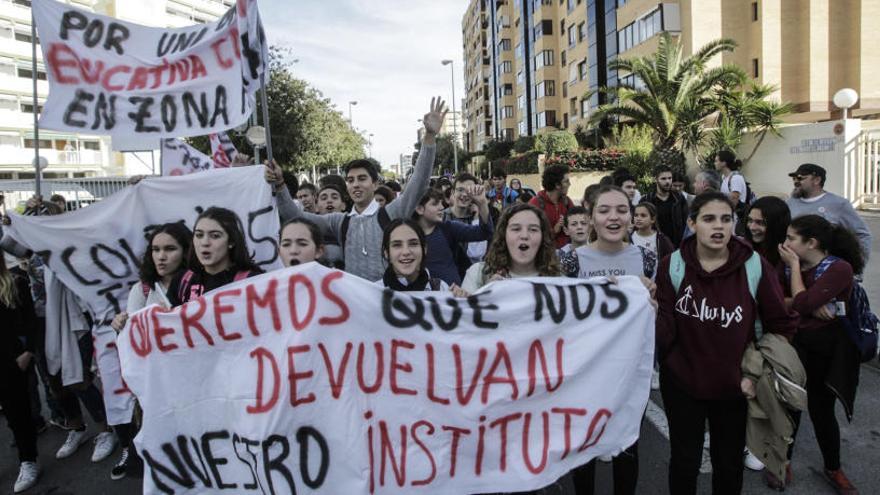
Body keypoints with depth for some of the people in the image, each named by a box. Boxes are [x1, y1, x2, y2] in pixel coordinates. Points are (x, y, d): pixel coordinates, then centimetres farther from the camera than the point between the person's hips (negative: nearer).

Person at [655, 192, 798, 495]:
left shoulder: (754, 266, -11)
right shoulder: (672, 266, -11)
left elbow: (783, 326, -2)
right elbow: (665, 335, -12)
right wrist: (651, 313, -30)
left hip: (734, 387, 1)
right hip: (682, 384, -1)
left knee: (730, 465, 20)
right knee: (684, 463, 15)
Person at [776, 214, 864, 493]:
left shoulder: (839, 268, -15)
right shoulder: (794, 265, 1)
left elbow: (801, 304, -25)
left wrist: (795, 265, -16)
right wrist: (811, 308, -22)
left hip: (826, 350, -3)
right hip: (793, 344, 3)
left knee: (821, 410, 9)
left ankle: (833, 468, 34)